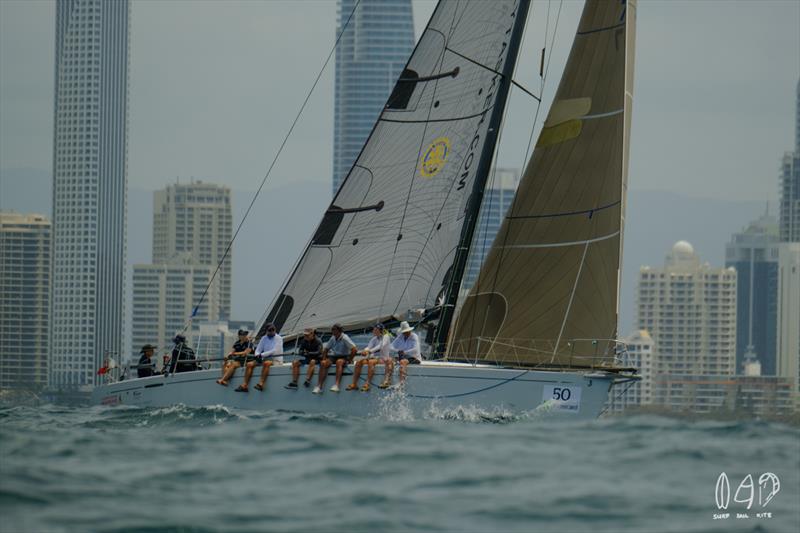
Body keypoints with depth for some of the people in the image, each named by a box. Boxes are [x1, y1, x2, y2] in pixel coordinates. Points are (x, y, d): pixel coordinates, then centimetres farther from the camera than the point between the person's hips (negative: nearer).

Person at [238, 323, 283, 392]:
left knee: (266, 363, -39)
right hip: (265, 359, 6)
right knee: (249, 364, -11)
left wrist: (262, 355, -18)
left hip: (276, 360, -6)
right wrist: (257, 355, -13)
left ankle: (261, 384, -48)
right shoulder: (264, 338, 13)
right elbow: (258, 350, 11)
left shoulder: (278, 338, -4)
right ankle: (244, 385, -20)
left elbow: (275, 351, -16)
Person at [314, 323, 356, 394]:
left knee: (339, 362, -40)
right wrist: (324, 359, 7)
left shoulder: (344, 338, -11)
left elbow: (354, 349, -18)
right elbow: (326, 349, 20)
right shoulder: (333, 338, 8)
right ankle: (319, 386, -27)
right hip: (334, 356, 6)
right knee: (323, 363, -23)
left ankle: (336, 385, -53)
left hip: (343, 357, -6)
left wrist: (349, 359, -16)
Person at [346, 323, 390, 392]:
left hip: (383, 358, -7)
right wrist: (365, 351, -23)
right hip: (375, 357, 7)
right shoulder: (374, 339, 15)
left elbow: (380, 347, -19)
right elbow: (369, 347, 1)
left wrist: (369, 351, -29)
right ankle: (354, 384, -15)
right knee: (359, 362, -12)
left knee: (371, 362, -36)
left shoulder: (385, 337, -4)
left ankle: (367, 384, -43)